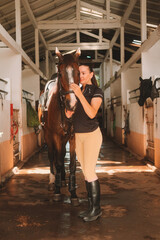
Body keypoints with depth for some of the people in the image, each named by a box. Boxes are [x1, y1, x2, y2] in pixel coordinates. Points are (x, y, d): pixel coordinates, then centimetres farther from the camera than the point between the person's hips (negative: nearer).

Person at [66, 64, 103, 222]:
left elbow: (92, 114, -25)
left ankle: (96, 208, 4)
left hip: (92, 135, -7)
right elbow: (68, 115, 3)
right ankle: (92, 207, 16)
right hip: (78, 136, 7)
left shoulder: (97, 91, -10)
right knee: (86, 172, 8)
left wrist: (80, 95, -34)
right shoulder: (76, 92, 11)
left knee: (89, 172, -10)